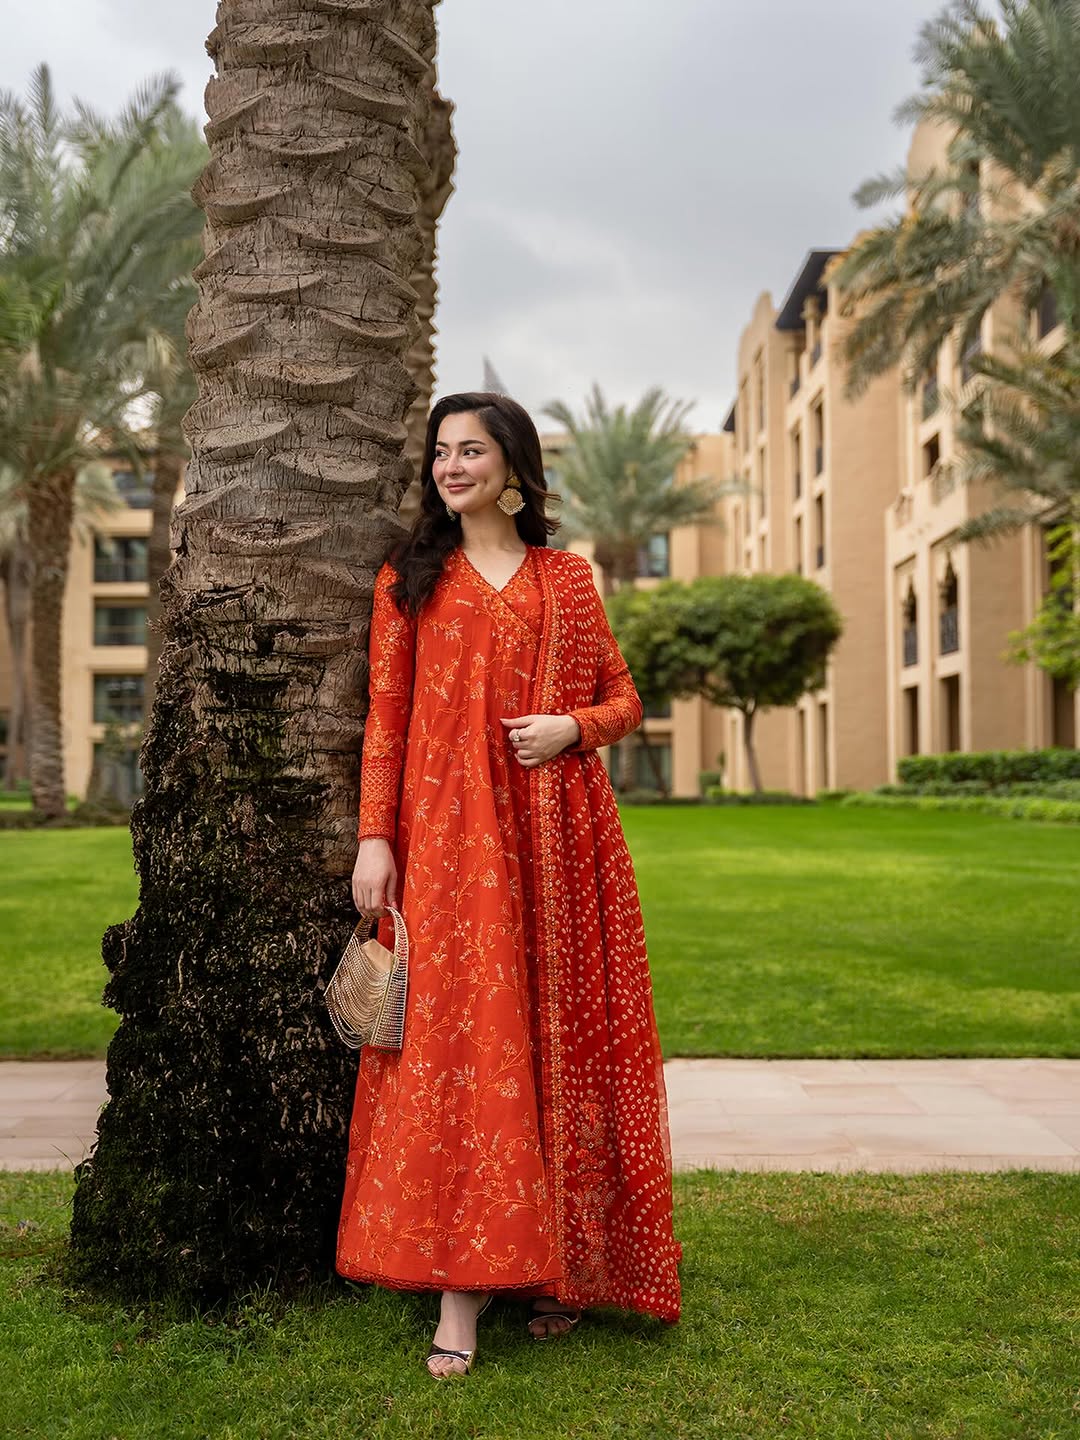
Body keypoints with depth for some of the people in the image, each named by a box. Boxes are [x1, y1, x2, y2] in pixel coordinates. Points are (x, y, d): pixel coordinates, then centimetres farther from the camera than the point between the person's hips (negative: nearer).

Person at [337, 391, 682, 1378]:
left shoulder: (567, 577, 13)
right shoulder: (410, 581, 12)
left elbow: (624, 700, 15)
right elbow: (386, 718, 6)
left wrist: (573, 725, -7)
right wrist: (374, 837, -4)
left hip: (558, 834, 1)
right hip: (449, 833, -1)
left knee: (558, 1034, 2)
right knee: (459, 1041, -7)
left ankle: (562, 1262, 15)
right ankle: (462, 1281, -3)